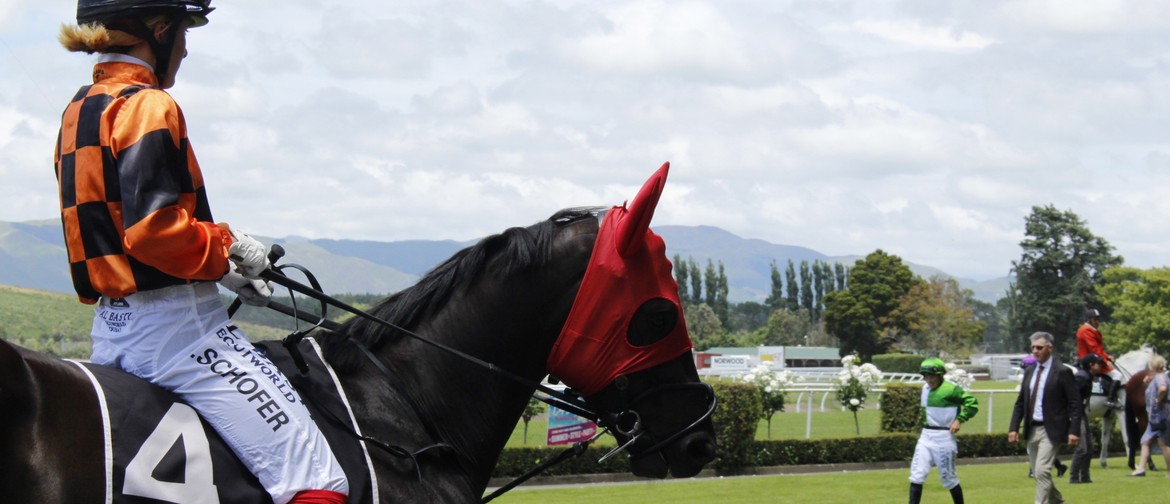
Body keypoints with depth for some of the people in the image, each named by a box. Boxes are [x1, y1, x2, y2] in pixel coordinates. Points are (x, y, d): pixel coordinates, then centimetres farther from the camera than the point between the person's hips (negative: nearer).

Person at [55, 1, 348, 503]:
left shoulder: (79, 112, 16)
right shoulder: (147, 107, -12)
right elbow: (152, 230, -23)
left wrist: (217, 266, 18)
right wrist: (227, 246, -7)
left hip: (109, 330, 10)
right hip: (174, 324, -10)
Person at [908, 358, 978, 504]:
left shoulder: (951, 389, -14)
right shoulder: (925, 389, 10)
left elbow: (972, 403, -16)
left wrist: (959, 420, -19)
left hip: (943, 438, -7)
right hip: (925, 437, 7)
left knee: (948, 478, 3)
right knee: (916, 474, -4)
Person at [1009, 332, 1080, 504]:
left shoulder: (1062, 372, -8)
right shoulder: (1030, 371, 12)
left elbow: (1075, 404, -10)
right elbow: (1020, 402, 14)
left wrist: (1074, 431, -18)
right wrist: (1013, 427, 4)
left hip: (1051, 431, -7)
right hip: (1032, 430, 7)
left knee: (1042, 471, -16)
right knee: (1039, 473, 13)